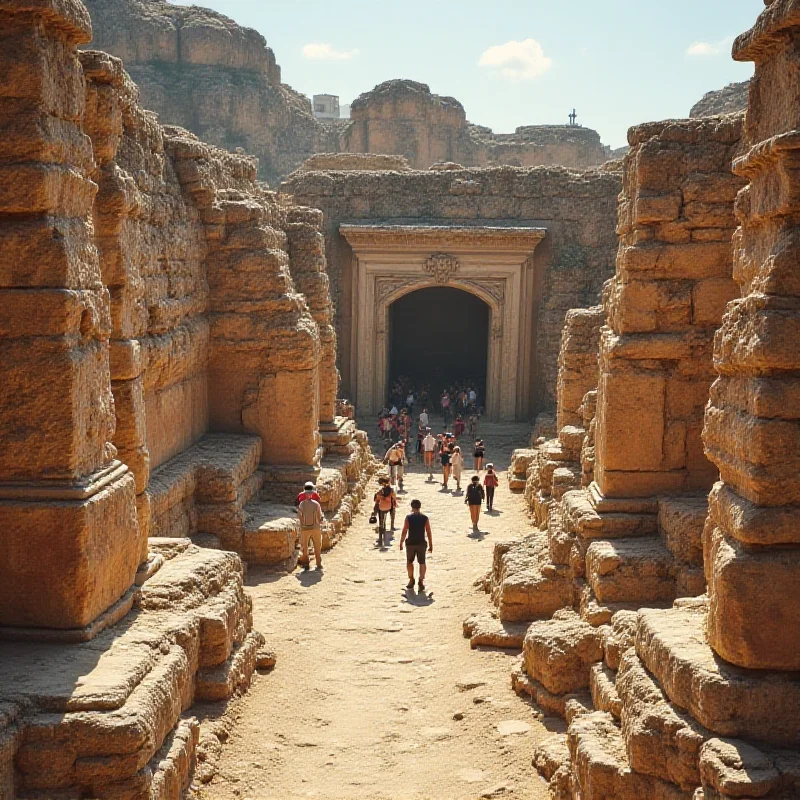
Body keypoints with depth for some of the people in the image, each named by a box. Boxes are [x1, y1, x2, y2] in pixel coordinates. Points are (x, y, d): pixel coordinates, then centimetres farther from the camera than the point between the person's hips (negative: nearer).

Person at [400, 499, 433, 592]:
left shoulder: (408, 518, -8)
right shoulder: (425, 518, -4)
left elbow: (404, 532, -8)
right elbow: (429, 533, -3)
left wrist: (401, 543, 3)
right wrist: (431, 545, 5)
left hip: (410, 543, 0)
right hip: (421, 543, 0)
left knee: (409, 562, 19)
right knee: (422, 563, 9)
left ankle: (411, 581, 25)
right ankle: (421, 582, -1)